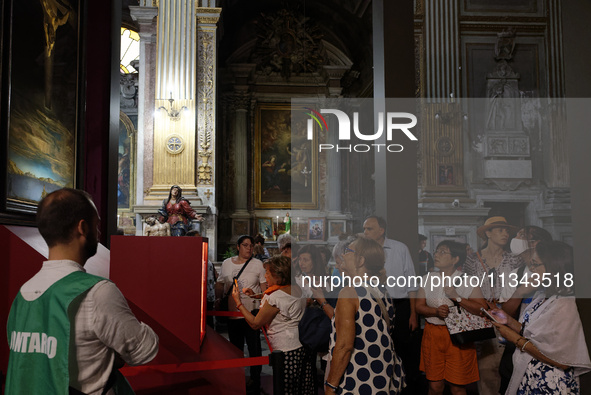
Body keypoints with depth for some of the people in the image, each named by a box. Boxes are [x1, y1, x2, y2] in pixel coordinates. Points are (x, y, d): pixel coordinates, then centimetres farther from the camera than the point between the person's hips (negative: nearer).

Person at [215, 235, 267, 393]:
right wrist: (218, 299, 1)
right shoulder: (227, 263, 7)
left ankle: (255, 379, 17)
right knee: (235, 346, 15)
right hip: (232, 312, 3)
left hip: (252, 312, -3)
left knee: (254, 347, 4)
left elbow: (264, 287, 0)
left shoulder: (258, 264, -1)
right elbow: (220, 284, 15)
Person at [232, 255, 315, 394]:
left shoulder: (275, 297, -19)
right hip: (303, 347, 9)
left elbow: (255, 324, -11)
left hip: (287, 352, -9)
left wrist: (238, 302, -2)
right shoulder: (297, 289, 7)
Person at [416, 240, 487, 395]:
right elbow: (419, 306, 5)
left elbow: (483, 310, -10)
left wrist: (457, 297, -18)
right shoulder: (427, 279, 8)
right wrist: (436, 311, -14)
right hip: (433, 334, 3)